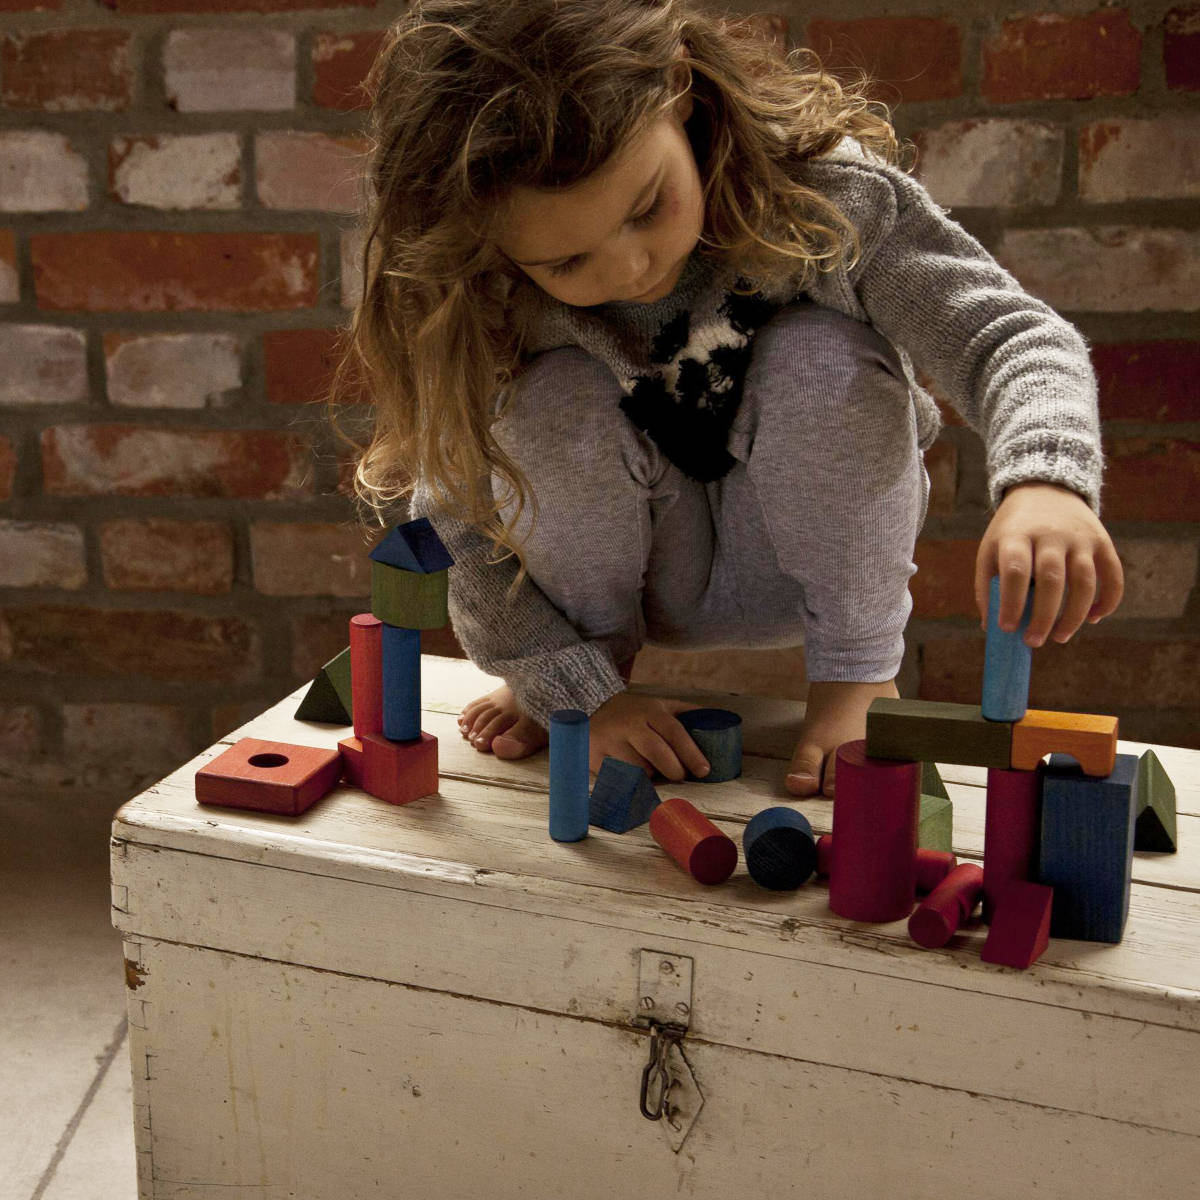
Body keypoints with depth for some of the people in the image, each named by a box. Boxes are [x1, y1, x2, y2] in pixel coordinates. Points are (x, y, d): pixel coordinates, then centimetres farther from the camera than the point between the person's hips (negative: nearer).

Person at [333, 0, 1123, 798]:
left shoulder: (820, 192, -28)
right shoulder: (491, 310, -25)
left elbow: (1008, 335, -29)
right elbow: (451, 524, -17)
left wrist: (1044, 482, -50)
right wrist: (582, 695, -23)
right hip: (648, 578, 1)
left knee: (825, 360, -31)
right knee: (552, 400, -29)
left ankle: (859, 671, -9)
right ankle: (592, 662, 0)